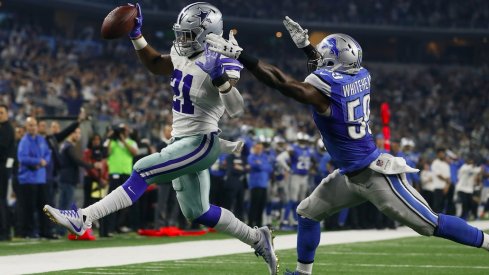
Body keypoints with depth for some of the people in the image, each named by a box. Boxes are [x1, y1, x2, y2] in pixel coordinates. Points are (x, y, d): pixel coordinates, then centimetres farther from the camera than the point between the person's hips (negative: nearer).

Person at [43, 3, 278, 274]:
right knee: (197, 213, 15)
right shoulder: (184, 56, 5)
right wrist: (136, 35, 10)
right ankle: (258, 239, 28)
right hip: (182, 141, 9)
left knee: (142, 172, -20)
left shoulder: (220, 64, -18)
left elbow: (235, 110, -26)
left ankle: (83, 218, -23)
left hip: (200, 143, -9)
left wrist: (222, 81, -43)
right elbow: (155, 64, 23)